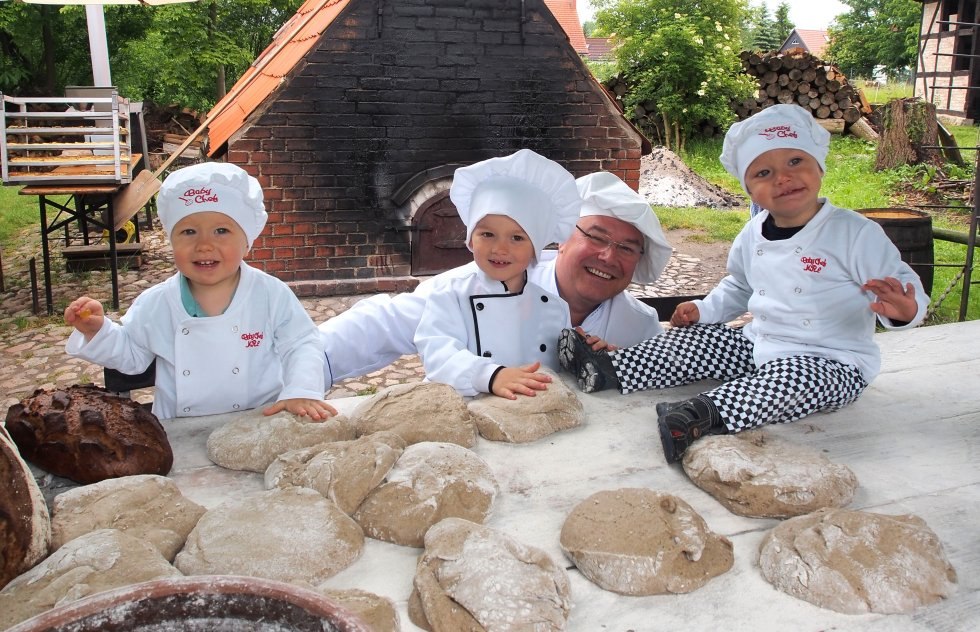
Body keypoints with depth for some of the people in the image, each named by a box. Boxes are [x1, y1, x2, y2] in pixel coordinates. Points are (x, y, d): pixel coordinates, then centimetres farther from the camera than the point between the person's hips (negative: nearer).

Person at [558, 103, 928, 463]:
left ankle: (705, 416, -52)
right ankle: (608, 370, -8)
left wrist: (903, 309, -39)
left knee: (794, 377, -37)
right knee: (696, 337, -1)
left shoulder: (856, 234, -16)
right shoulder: (752, 237, 4)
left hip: (829, 364, -6)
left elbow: (903, 287, -16)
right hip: (758, 349, 7)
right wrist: (704, 309, 10)